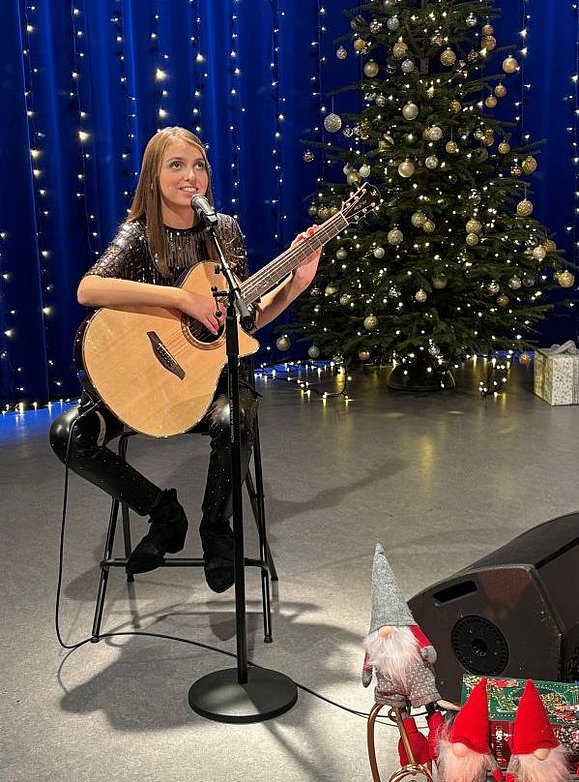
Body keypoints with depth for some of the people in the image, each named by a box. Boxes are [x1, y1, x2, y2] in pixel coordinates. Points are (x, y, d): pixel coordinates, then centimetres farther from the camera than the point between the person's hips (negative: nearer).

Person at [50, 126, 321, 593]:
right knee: (69, 435, -20)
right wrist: (183, 298, -32)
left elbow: (248, 318, 2)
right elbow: (87, 290, -28)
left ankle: (216, 527, -5)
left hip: (217, 369, 0)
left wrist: (296, 283, -13)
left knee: (234, 422, -35)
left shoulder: (225, 231, 1)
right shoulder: (138, 235, -6)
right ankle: (164, 514, 1)